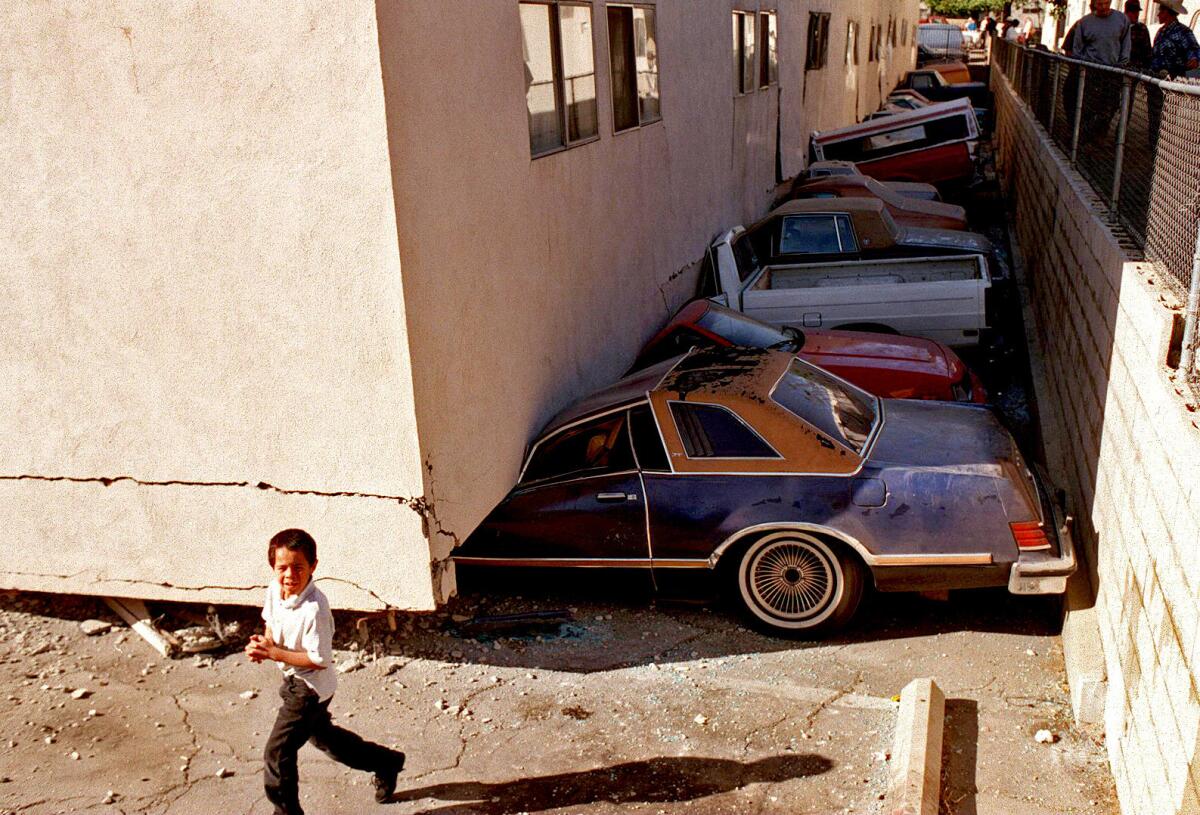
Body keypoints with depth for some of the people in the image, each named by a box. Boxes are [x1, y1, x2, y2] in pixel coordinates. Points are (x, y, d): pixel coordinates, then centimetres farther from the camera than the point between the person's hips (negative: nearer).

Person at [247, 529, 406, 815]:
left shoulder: (314, 609, -32)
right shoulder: (274, 590, -9)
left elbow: (319, 660, -28)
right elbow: (272, 622, 12)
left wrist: (274, 653, -27)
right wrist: (263, 643, -9)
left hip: (310, 688, -9)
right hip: (294, 681, 9)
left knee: (277, 752, -4)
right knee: (322, 735, 27)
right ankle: (387, 763, 45)